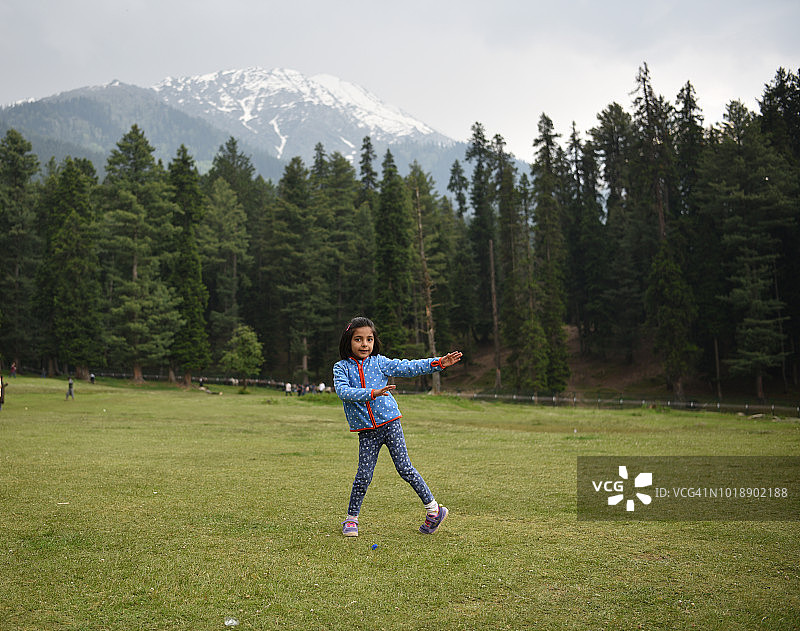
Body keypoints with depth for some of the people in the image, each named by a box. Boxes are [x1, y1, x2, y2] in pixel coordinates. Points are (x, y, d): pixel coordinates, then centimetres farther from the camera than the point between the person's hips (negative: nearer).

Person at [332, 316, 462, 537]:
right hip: (366, 431, 0)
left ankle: (433, 508, 12)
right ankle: (351, 519, 18)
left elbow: (409, 367, 1)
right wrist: (372, 393, -30)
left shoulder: (379, 363, 3)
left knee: (404, 468, -1)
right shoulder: (341, 367, -1)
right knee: (363, 476, -2)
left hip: (389, 422, 0)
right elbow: (343, 391, -18)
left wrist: (439, 363, -6)